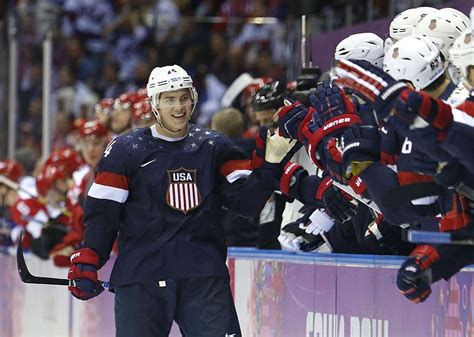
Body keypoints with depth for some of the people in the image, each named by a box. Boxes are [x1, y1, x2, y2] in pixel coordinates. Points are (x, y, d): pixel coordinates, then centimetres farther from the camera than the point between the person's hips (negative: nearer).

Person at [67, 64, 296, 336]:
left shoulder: (214, 147, 10)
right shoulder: (125, 150, 3)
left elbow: (245, 201, 4)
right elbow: (102, 212, 2)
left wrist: (272, 163, -9)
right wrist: (86, 262, -6)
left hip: (204, 276, 2)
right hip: (140, 278, -1)